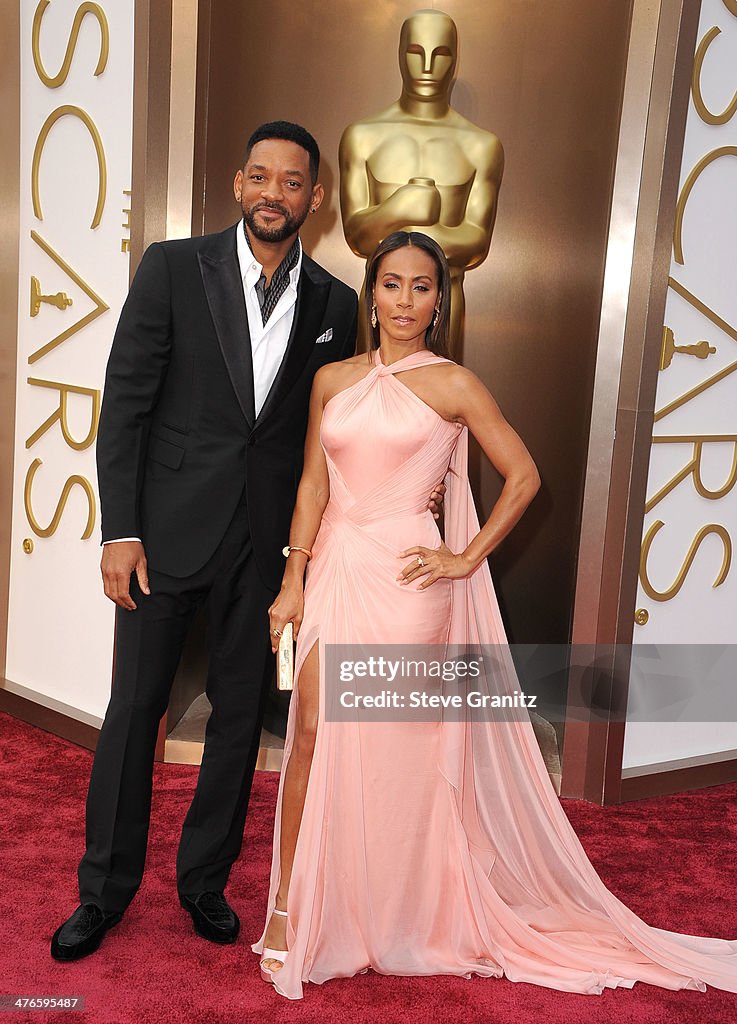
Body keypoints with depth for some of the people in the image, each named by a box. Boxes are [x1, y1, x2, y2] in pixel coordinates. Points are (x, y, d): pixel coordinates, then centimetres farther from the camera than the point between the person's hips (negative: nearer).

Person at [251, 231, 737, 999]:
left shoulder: (453, 385, -1)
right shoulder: (333, 379, 10)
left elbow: (523, 477, 0)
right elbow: (313, 482, 8)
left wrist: (465, 558, -4)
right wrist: (293, 580, 2)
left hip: (405, 578, -3)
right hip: (335, 570, 3)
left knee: (398, 747, 6)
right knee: (312, 734, -1)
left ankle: (397, 922, 27)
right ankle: (289, 908, 15)